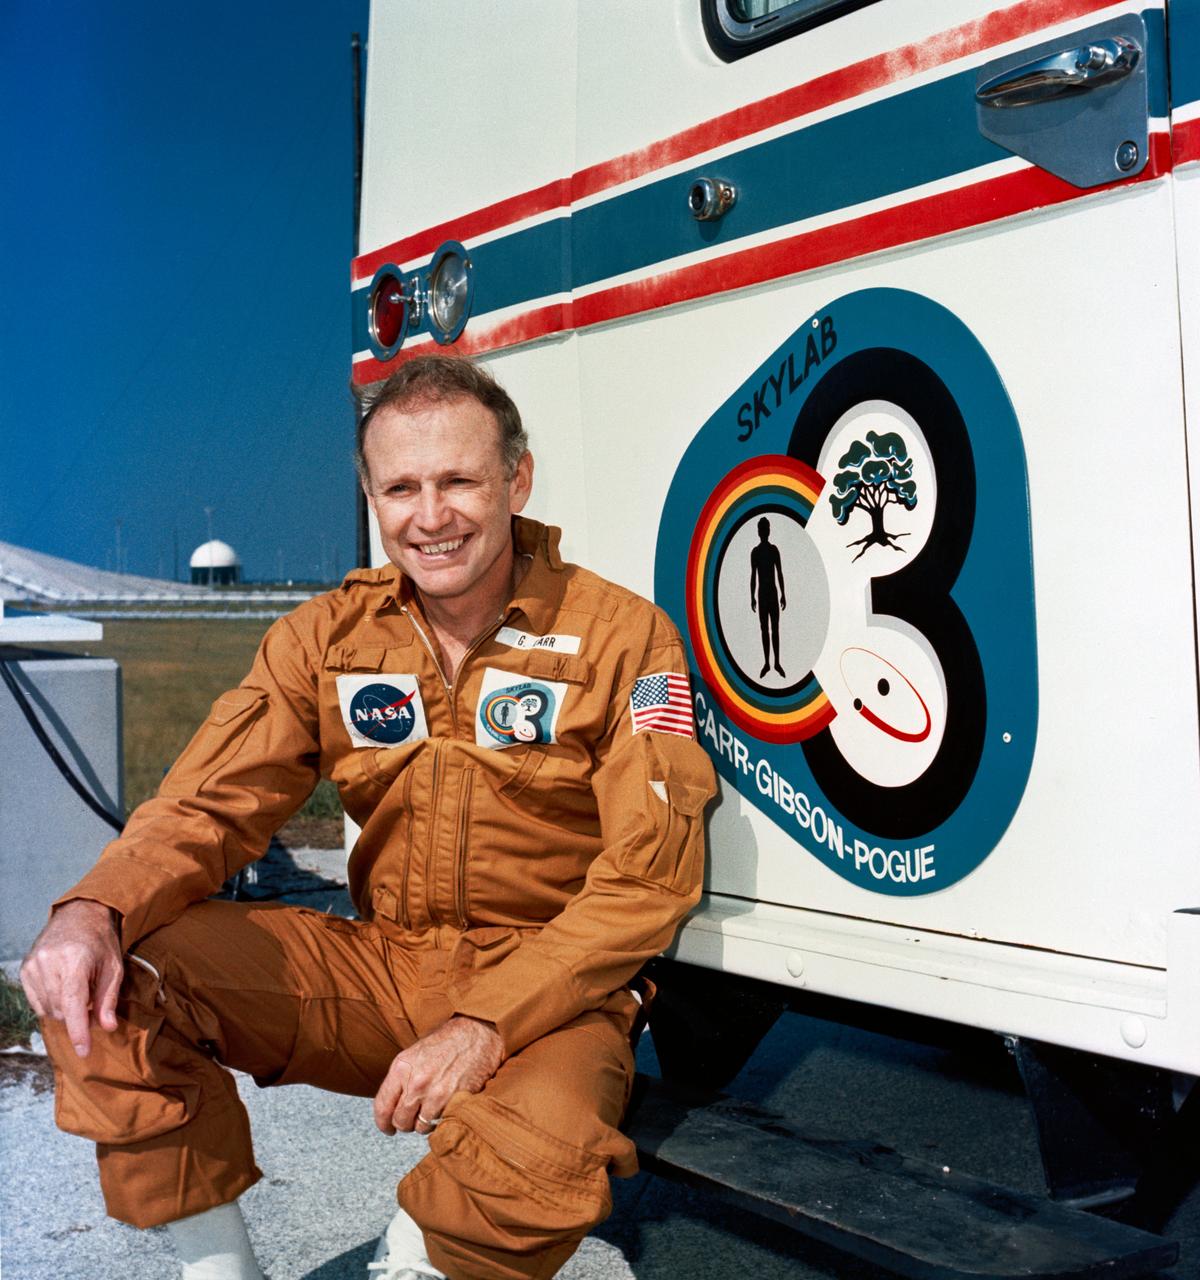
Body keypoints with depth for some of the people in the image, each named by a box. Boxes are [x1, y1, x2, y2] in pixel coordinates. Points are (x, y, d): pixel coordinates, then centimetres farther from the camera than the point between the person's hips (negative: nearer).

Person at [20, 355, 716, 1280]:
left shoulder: (623, 638, -10)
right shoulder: (328, 636, 3)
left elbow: (648, 880, -15)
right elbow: (215, 802, 0)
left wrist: (486, 1025, -25)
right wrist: (94, 911, -21)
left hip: (546, 994, -4)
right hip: (377, 963, 4)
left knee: (540, 1156, -37)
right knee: (104, 983, -14)